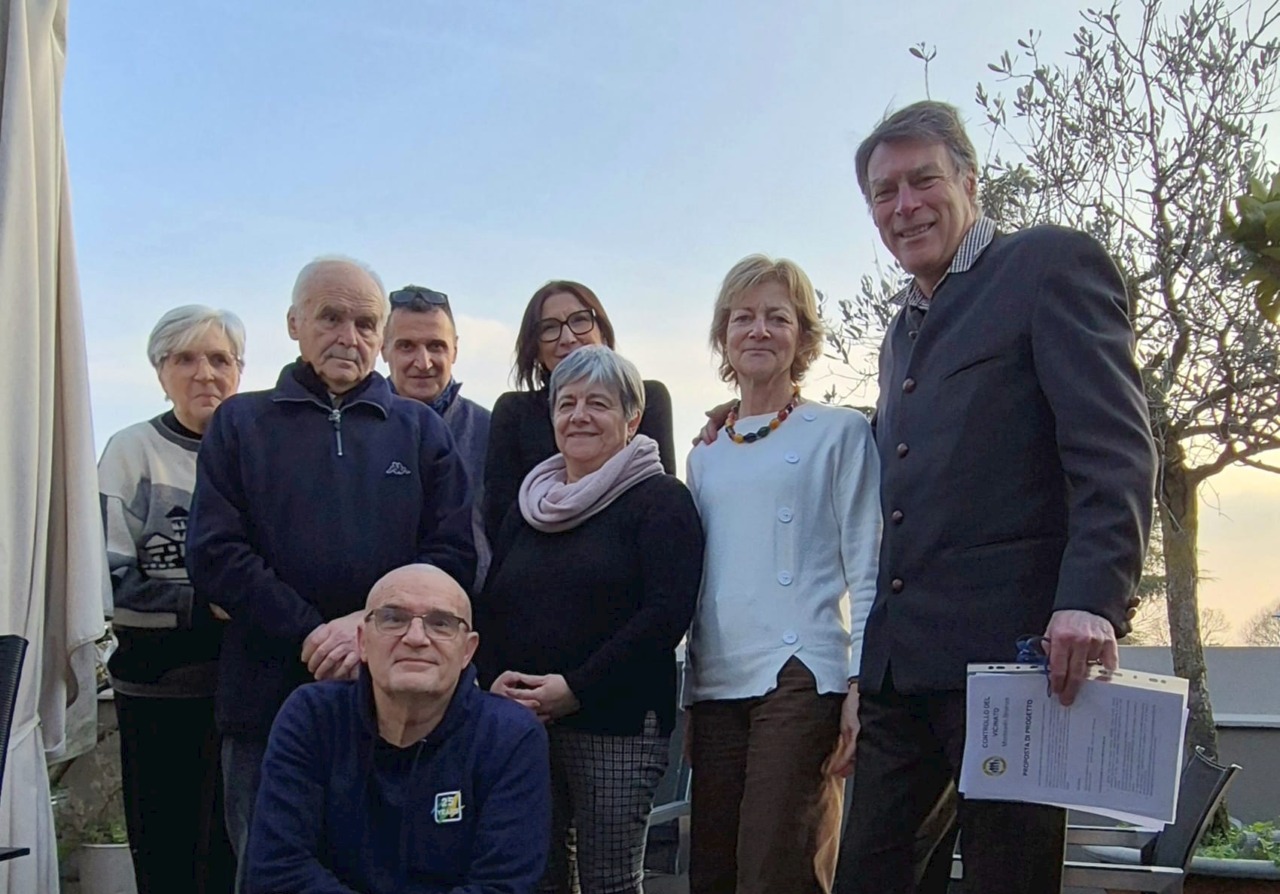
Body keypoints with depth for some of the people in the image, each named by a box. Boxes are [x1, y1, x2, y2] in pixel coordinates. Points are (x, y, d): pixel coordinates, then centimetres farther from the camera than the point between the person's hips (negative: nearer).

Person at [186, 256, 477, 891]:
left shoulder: (420, 429, 12)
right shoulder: (240, 423, 9)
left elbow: (453, 553, 2)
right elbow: (214, 553, -2)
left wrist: (371, 624, -14)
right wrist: (309, 635, -13)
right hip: (269, 696, 0)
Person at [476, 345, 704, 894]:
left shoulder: (659, 499, -2)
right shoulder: (529, 505, 17)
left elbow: (667, 613, -13)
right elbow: (489, 608, 17)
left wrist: (576, 689, -16)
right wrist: (494, 680, -3)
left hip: (617, 727, -5)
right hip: (520, 725, 5)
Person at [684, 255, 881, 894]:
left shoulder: (839, 432, 5)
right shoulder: (704, 457, 19)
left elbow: (866, 569, -1)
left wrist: (862, 685, -10)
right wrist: (686, 699, 17)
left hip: (802, 673, -5)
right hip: (716, 684, 5)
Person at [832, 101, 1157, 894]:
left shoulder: (1055, 264, -1)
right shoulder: (906, 327, 23)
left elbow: (1115, 447, -12)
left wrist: (1093, 601, -26)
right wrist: (873, 657, 16)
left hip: (1011, 647, -8)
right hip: (903, 659, 8)